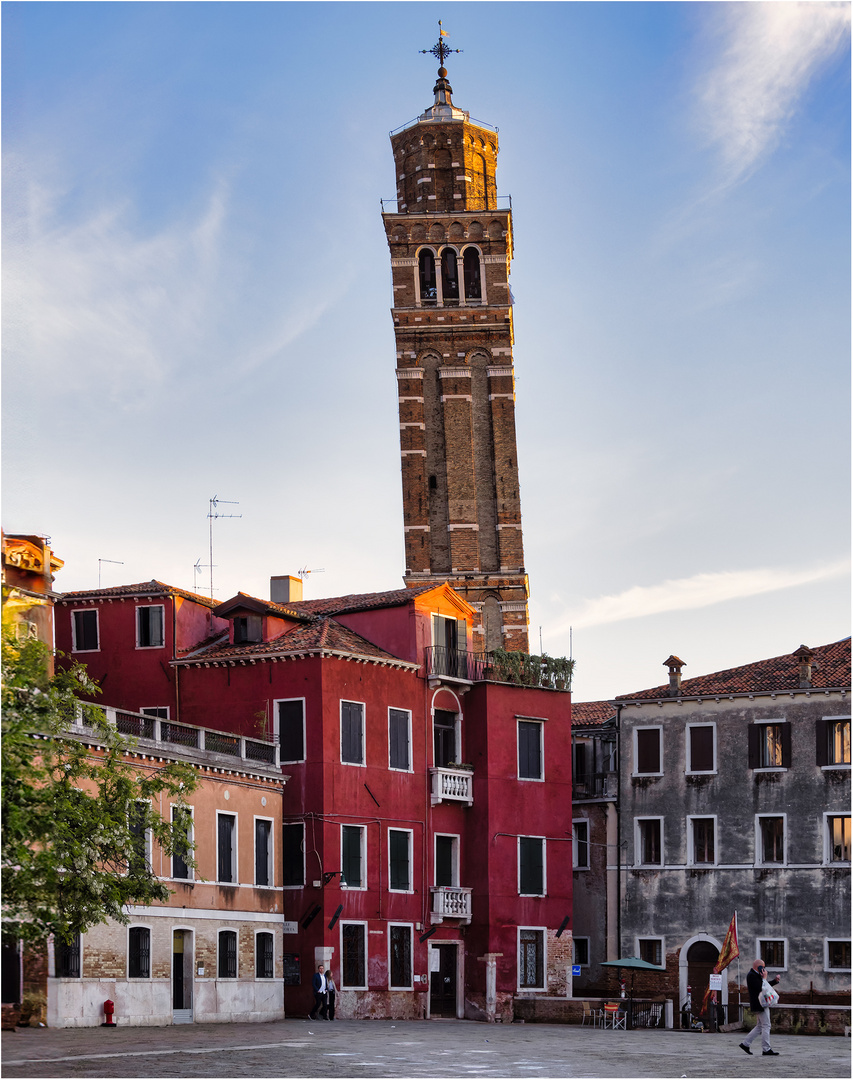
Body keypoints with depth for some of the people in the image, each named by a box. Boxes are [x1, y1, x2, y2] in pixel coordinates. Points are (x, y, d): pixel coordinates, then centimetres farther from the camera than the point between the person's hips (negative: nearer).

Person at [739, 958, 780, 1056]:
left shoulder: (756, 975, 16)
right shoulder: (751, 976, -16)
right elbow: (760, 988, -24)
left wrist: (775, 980, 9)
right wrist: (764, 977, -15)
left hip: (763, 1004, 11)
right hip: (760, 1005, -11)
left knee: (759, 1026, 15)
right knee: (766, 1026, -8)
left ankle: (745, 1044, 17)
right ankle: (766, 1050, -6)